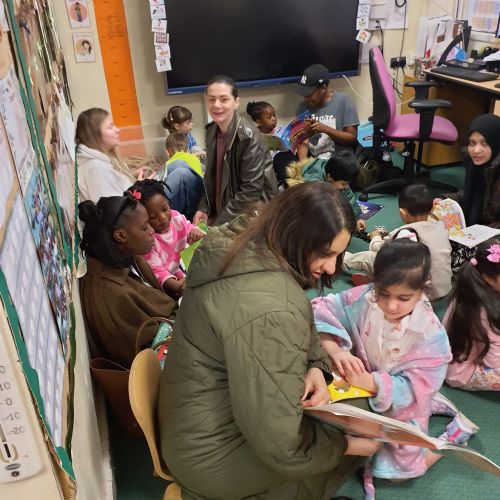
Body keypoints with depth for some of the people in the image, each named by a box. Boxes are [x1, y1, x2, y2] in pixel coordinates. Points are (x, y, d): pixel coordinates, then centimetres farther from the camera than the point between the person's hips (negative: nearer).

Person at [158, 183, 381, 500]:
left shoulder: (250, 246, -6)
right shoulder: (269, 309, -35)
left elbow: (301, 328, 8)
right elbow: (281, 445, -28)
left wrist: (316, 366, -10)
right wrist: (348, 445, -13)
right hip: (214, 454, -8)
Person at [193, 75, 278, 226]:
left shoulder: (249, 137, -20)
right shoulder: (212, 131, 1)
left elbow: (251, 191, -22)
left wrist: (218, 225, -19)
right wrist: (204, 208, -5)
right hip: (222, 210, 6)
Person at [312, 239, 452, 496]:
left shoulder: (431, 333, -25)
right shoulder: (363, 300, -21)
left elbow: (416, 387, -27)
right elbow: (321, 312, -22)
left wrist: (372, 383, -44)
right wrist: (335, 350, -39)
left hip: (399, 406, -2)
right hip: (360, 395, 3)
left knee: (396, 466, -5)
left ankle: (434, 448, 21)